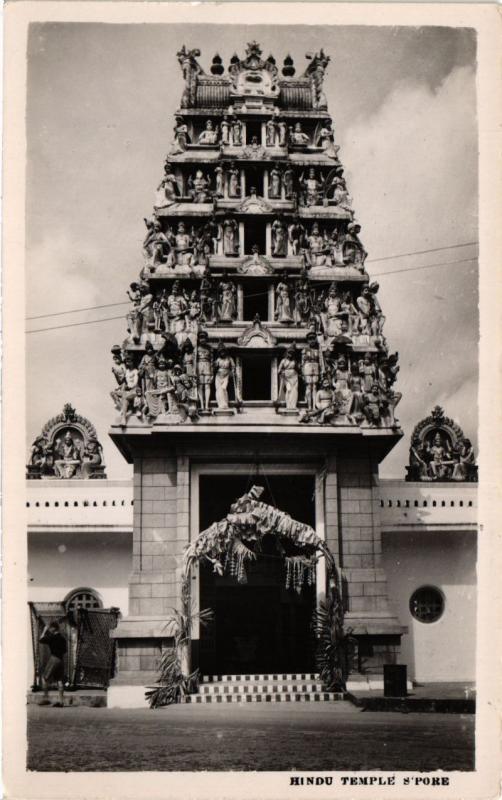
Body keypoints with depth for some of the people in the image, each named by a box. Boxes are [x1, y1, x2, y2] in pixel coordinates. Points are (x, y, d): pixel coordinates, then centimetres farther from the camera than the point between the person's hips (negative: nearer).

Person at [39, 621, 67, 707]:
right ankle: (60, 701, 3)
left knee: (45, 678, -1)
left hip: (54, 658, -8)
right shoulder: (62, 638, 13)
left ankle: (46, 698, -5)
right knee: (59, 680, 6)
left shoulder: (53, 637, -10)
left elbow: (41, 640, -6)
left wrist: (44, 631, 7)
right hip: (61, 659, 8)